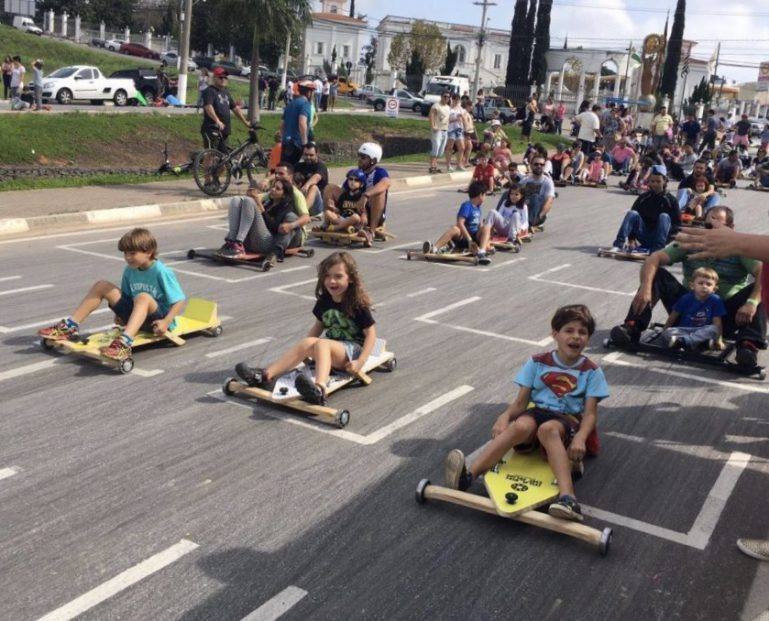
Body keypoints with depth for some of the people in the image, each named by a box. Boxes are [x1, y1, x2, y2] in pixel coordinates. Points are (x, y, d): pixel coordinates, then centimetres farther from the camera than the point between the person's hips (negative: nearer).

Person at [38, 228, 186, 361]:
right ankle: (70, 327, -1)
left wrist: (166, 322, -27)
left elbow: (180, 300, -17)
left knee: (143, 297, -41)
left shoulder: (162, 272, -15)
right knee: (101, 286, 1)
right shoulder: (129, 271, 6)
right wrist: (121, 313, 4)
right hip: (137, 314, 8)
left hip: (157, 319, -7)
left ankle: (124, 343, -61)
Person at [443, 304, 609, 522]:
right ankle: (468, 475, -51)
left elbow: (590, 413, -3)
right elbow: (520, 401, 5)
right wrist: (504, 417, -17)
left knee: (547, 429, -39)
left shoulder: (591, 371, 5)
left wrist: (580, 437, -24)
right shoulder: (538, 363, 9)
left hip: (568, 420, -1)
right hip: (535, 412, 1)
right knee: (521, 425, -36)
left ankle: (567, 496, -55)